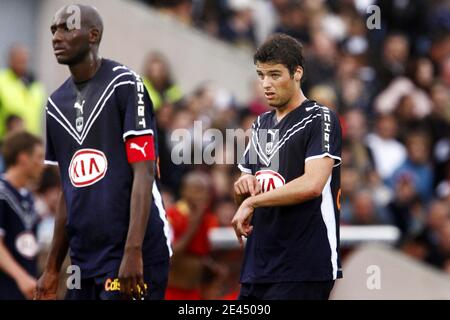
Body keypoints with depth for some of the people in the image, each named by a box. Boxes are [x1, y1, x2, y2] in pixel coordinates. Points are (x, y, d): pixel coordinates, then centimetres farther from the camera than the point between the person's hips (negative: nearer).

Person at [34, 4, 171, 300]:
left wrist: (133, 251, -21)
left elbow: (143, 173, -12)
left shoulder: (124, 85, -6)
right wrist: (52, 269, 19)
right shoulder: (57, 104, 14)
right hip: (84, 260, 7)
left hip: (134, 256, -7)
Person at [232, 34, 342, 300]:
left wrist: (252, 202, -14)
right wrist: (243, 186, -1)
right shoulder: (262, 124, 17)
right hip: (258, 266, 8)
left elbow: (312, 185, -22)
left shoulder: (321, 119, -7)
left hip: (303, 270, -8)